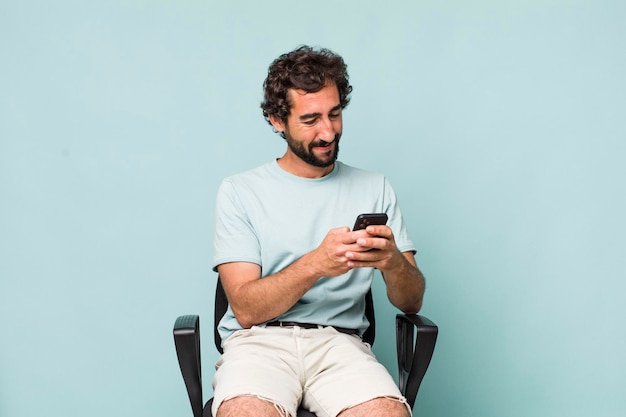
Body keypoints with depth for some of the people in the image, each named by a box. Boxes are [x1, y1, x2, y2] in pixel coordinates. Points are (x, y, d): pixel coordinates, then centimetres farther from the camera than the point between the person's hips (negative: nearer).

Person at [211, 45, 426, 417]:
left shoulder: (374, 189, 12)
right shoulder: (240, 191, 6)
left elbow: (411, 303, 8)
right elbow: (246, 309, -4)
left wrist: (394, 262, -15)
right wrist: (316, 263, -20)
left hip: (340, 341, 2)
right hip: (259, 340, -2)